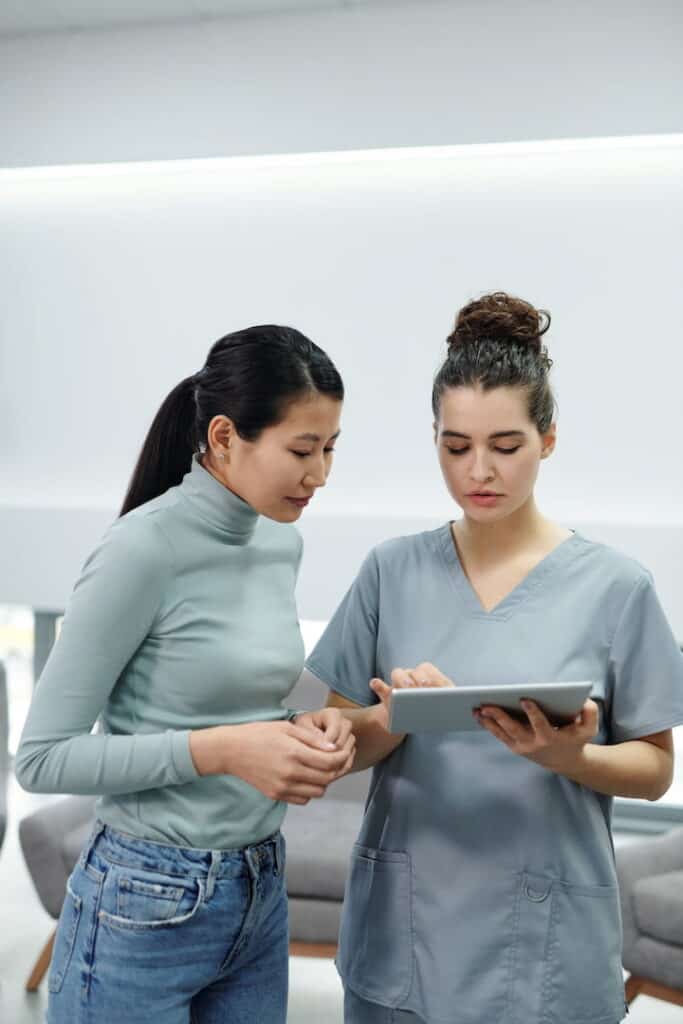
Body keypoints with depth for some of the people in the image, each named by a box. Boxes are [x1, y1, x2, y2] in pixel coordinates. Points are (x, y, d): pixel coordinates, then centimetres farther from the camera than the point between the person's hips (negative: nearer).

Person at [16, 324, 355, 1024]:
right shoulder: (144, 548, -19)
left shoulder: (281, 544, 3)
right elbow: (43, 758, -16)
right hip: (146, 911, -6)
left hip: (261, 894, 7)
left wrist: (303, 732, -4)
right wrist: (220, 749, -23)